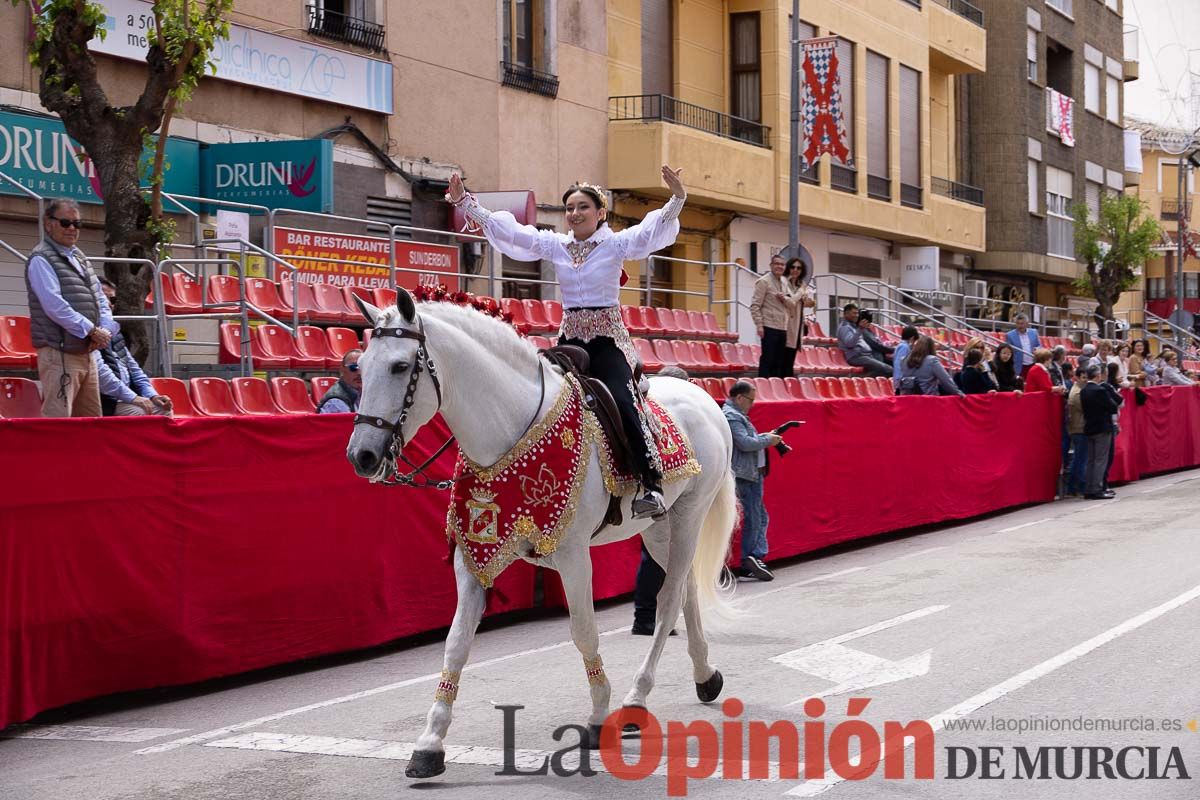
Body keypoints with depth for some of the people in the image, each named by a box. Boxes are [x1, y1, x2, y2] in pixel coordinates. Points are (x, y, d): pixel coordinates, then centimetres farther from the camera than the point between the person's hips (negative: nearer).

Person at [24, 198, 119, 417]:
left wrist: (105, 329, -1)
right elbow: (55, 306, -19)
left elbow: (100, 298, 18)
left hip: (87, 353, 9)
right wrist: (92, 331, -16)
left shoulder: (79, 257, 19)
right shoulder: (41, 260, -8)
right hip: (59, 353, -9)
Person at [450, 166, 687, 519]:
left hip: (607, 340, -5)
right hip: (570, 339, 5)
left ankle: (652, 485, -23)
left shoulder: (617, 243, -2)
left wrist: (677, 200, -35)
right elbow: (506, 230, 7)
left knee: (622, 403, -23)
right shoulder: (555, 245, 8)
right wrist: (464, 202, 3)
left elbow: (654, 229, -17)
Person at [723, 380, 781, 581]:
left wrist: (766, 437, 10)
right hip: (744, 475, -11)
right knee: (753, 518, -9)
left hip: (752, 474, 11)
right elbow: (745, 443, -22)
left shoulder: (737, 415, 21)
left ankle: (752, 560, 10)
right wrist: (768, 440, -11)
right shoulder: (731, 417, -14)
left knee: (760, 517, 11)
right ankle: (750, 559, -8)